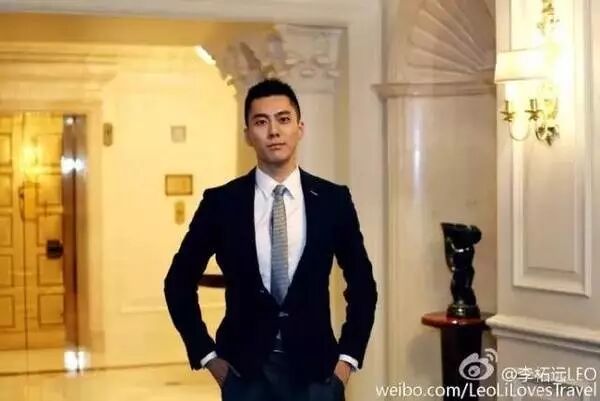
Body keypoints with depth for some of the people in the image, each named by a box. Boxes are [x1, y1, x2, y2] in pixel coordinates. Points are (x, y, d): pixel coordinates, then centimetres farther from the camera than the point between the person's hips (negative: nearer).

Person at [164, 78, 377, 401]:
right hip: (245, 370, 0)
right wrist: (207, 356, 2)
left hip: (315, 368, 1)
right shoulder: (220, 202, -1)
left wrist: (347, 357, 3)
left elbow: (362, 284, 10)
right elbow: (179, 282, 7)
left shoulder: (333, 199, 1)